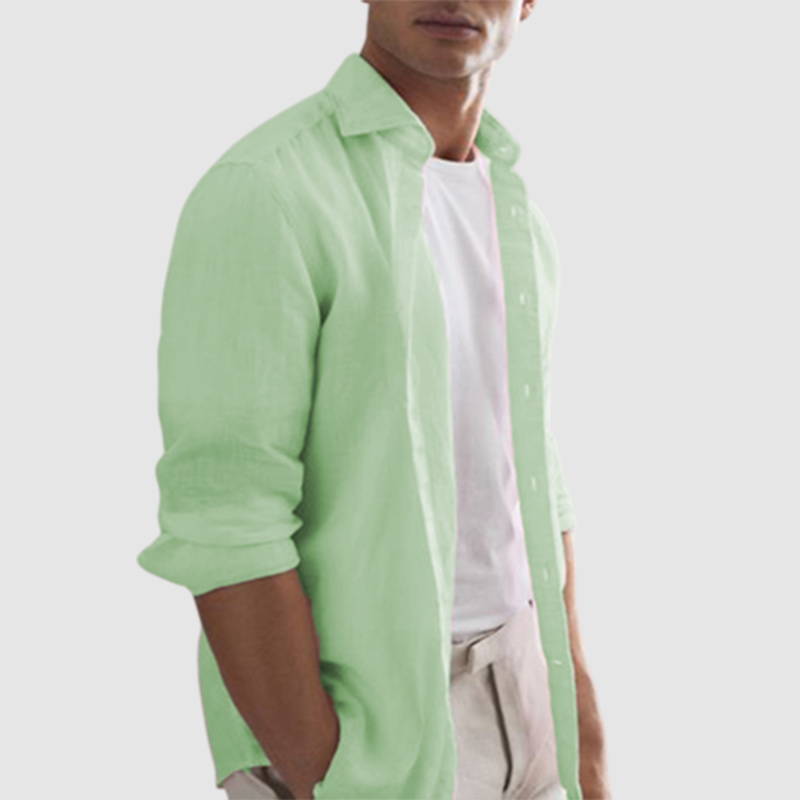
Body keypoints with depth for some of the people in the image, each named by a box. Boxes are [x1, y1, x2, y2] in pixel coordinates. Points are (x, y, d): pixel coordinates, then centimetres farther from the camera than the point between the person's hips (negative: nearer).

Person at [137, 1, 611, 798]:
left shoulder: (512, 223, 8)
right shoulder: (256, 192, -19)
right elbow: (225, 531, -22)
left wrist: (577, 734, 12)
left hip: (504, 702, 7)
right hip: (342, 726, -7)